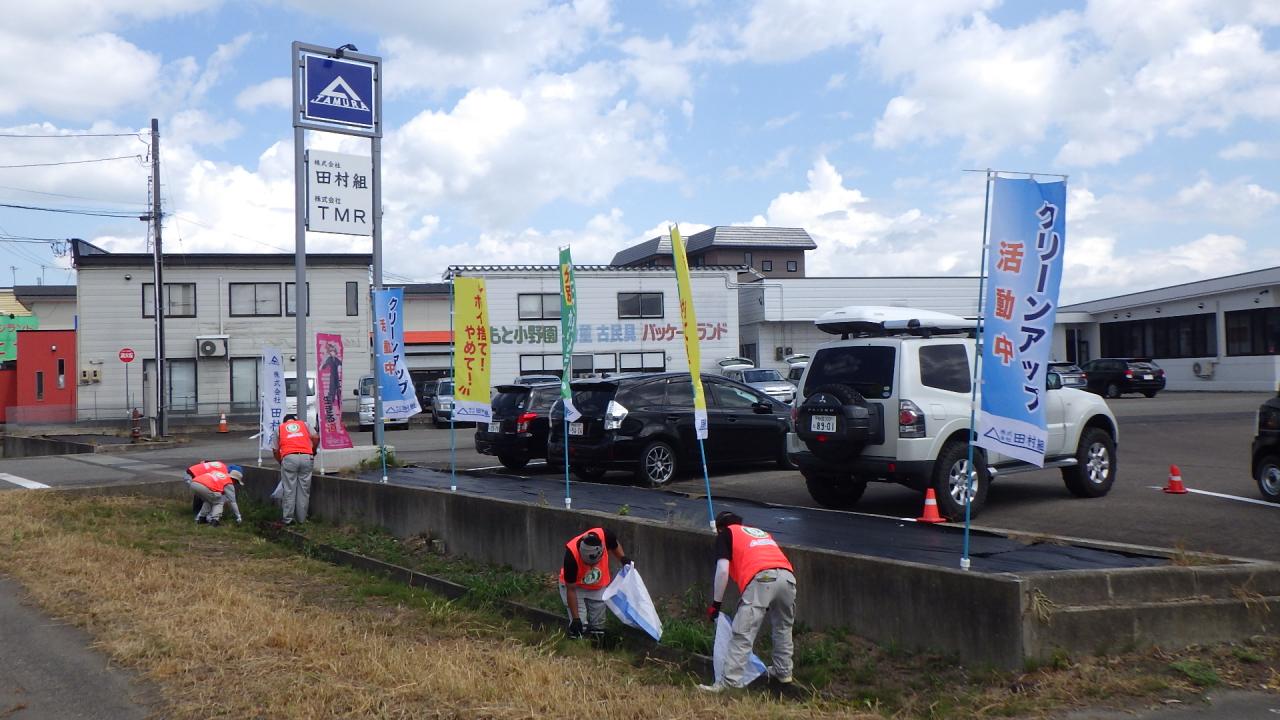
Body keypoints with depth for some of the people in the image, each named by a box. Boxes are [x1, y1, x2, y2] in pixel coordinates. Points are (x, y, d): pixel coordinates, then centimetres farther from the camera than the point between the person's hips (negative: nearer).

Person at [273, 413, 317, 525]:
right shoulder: (304, 424, 23)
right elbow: (315, 437, 9)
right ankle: (301, 518, 9)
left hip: (289, 458, -1)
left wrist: (281, 462, 30)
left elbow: (275, 450, 16)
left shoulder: (280, 428, 21)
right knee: (304, 489, 6)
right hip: (306, 457, 1)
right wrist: (313, 450, 26)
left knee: (289, 490, 4)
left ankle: (288, 519, 6)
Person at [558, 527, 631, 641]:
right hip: (576, 586, -3)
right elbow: (571, 589, -27)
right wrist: (575, 618, -25)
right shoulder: (571, 555, -38)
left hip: (599, 586, 3)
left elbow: (615, 545, -2)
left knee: (598, 629, 7)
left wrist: (623, 558, -19)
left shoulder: (605, 536, -32)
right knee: (578, 627, -12)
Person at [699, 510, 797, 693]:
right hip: (787, 575, 6)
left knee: (743, 634, -7)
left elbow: (723, 570, 7)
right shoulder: (762, 533, 38)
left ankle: (730, 682, -12)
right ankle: (783, 673, 35)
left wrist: (716, 604, 15)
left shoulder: (725, 534, 21)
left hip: (761, 579, -6)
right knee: (783, 628, 26)